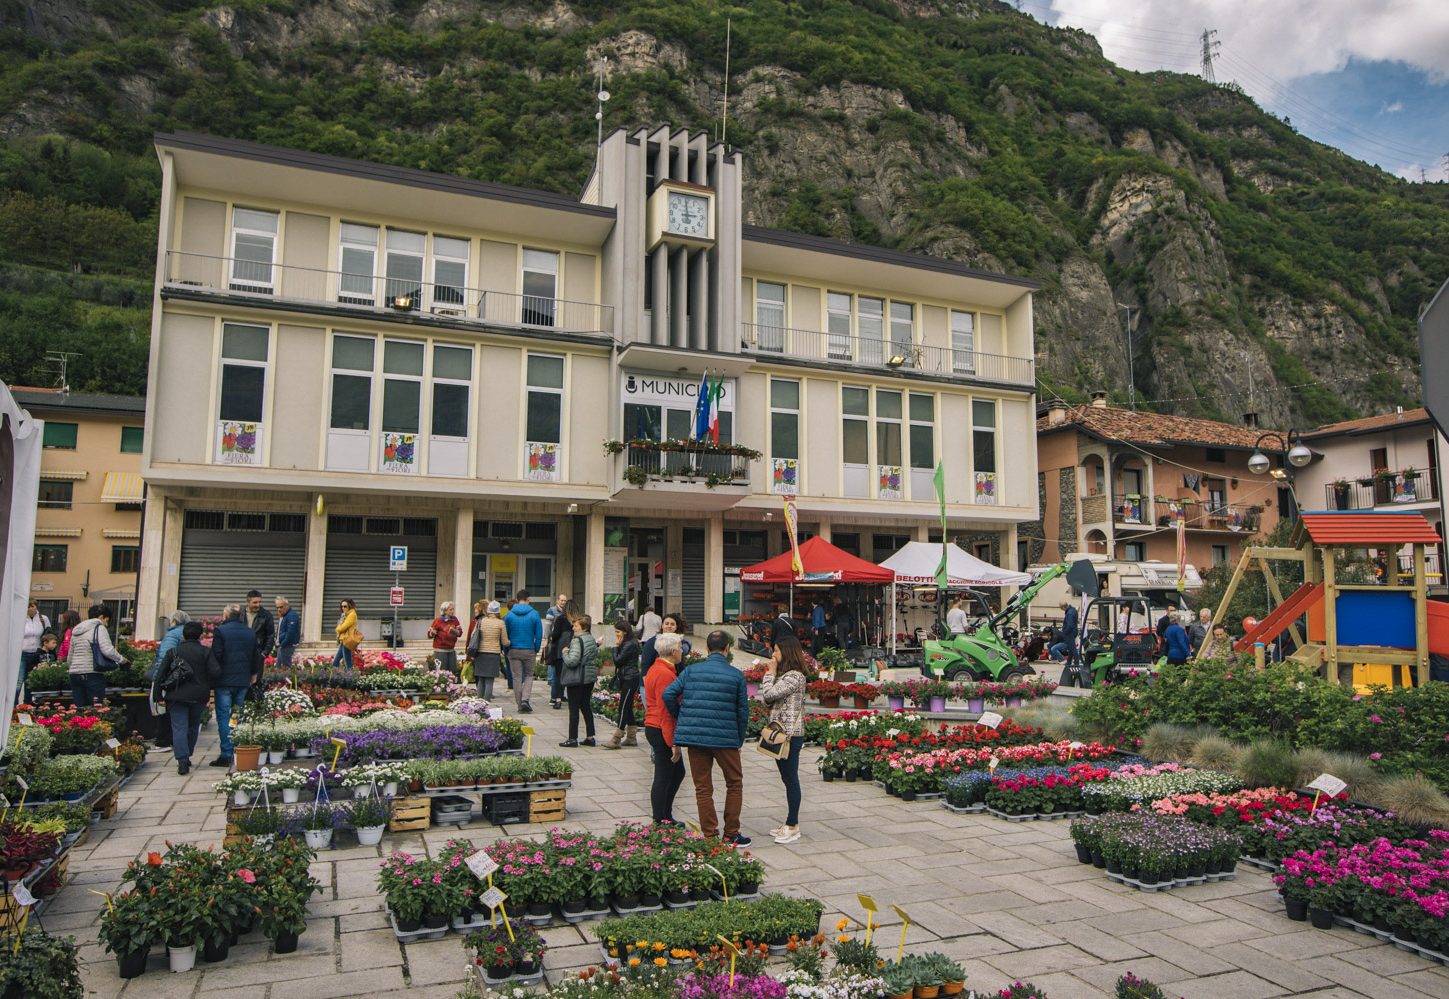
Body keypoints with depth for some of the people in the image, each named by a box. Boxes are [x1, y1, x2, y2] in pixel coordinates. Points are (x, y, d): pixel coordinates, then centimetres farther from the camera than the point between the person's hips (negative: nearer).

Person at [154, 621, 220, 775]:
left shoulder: (172, 651, 3)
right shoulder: (206, 652, -2)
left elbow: (161, 674, 2)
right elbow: (216, 673, -12)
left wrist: (157, 694, 7)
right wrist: (208, 687, 6)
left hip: (176, 696, 0)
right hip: (199, 697, 0)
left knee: (179, 728, -1)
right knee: (193, 727, 17)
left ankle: (182, 761, -12)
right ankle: (186, 757, 24)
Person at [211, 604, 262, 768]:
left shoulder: (220, 631, -8)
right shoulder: (251, 632, 8)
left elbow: (216, 655, -12)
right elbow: (256, 656, 14)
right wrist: (254, 674, 26)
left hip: (224, 680, -5)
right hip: (243, 680, 5)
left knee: (223, 717, -1)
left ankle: (226, 755, -4)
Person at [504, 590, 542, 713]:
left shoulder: (509, 615, -2)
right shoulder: (534, 614, -5)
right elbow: (539, 635, -4)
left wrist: (506, 650, 10)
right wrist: (536, 650, 7)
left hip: (514, 651, 1)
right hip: (529, 651, -1)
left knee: (517, 677, 8)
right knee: (529, 675, 14)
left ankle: (520, 704, 11)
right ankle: (525, 699, -4)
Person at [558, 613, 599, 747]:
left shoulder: (577, 640, -18)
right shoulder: (592, 639, 9)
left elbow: (572, 661, -23)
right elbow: (596, 658, 18)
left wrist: (565, 652, -8)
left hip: (576, 679, -8)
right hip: (590, 678, 8)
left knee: (574, 709, -1)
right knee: (586, 707, 14)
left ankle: (573, 738, 3)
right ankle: (590, 737, 15)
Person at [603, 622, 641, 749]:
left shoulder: (630, 645, -16)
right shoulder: (627, 644, 15)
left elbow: (617, 661, -18)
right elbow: (619, 662, 17)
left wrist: (616, 646, -9)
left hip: (630, 680, -10)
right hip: (626, 678, 10)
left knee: (623, 708, -8)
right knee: (627, 708, 13)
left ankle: (616, 740, -6)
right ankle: (631, 738, 19)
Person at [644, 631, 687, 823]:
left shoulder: (657, 669, 14)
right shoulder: (665, 674, -20)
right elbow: (665, 712, -23)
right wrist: (673, 743, -22)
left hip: (654, 727, 11)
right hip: (661, 731, -11)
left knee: (678, 772, 18)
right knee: (663, 778, 0)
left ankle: (665, 815, 27)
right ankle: (660, 821, 10)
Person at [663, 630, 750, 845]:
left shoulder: (692, 670, 2)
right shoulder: (736, 675, -2)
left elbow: (668, 694, -4)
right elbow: (743, 710, 1)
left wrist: (680, 718, 10)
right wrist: (739, 740, 12)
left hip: (694, 736, 2)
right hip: (725, 738, -2)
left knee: (703, 787, 11)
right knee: (734, 783, 15)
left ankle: (709, 834, 13)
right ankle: (731, 833, 17)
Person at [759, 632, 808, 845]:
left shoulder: (795, 676, -16)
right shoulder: (784, 674, 15)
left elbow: (769, 694, -22)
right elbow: (766, 699, 12)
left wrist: (770, 672, -8)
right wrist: (771, 673, 4)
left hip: (791, 734, -10)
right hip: (781, 733, 10)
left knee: (791, 779, -3)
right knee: (787, 779, 15)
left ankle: (793, 827, 3)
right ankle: (790, 824, 23)